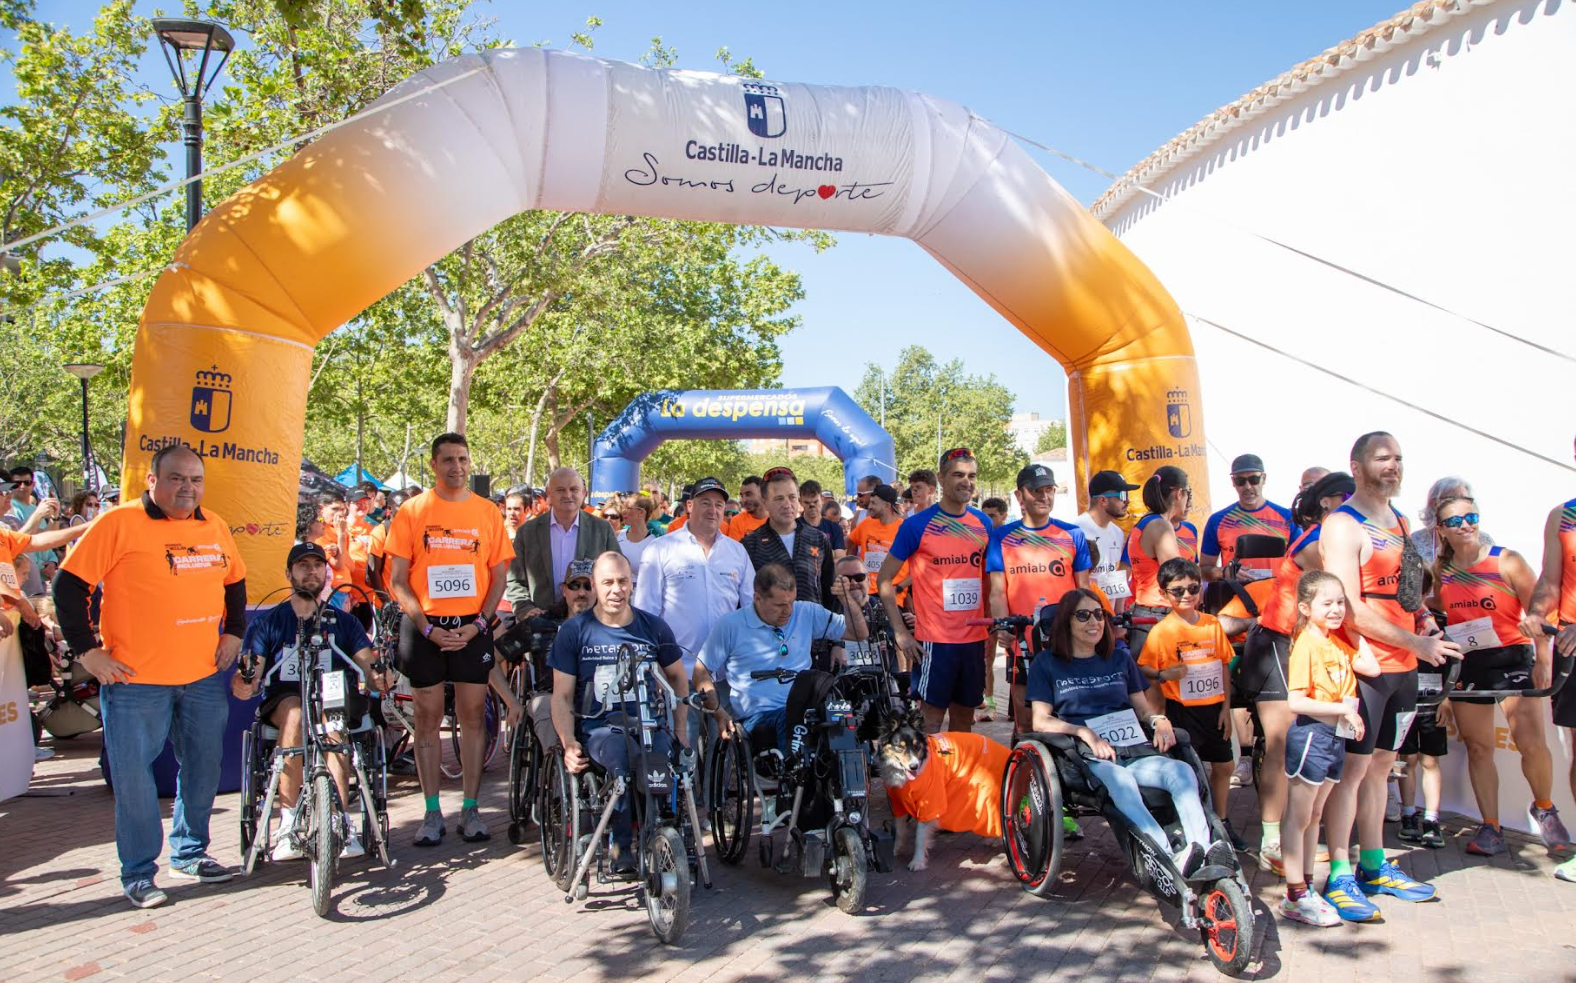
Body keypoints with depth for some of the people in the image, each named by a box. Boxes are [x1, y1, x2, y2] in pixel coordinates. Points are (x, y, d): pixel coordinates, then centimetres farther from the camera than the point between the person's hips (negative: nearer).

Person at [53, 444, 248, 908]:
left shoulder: (215, 528, 9)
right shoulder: (118, 524, -7)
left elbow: (234, 582, 23)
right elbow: (69, 586, -6)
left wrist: (233, 633, 12)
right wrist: (87, 650, -9)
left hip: (204, 675, 5)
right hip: (135, 679, -5)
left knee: (204, 768, 13)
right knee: (134, 777, 2)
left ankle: (189, 852, 31)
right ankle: (138, 872, 16)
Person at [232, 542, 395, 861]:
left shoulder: (343, 622, 17)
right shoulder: (267, 622, 14)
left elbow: (367, 663, 2)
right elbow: (251, 674, 2)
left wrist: (380, 677, -22)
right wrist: (244, 686, -23)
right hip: (282, 700, 0)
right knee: (295, 714, -36)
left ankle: (339, 821, -39)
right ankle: (287, 821, -34)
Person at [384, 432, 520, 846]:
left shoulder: (487, 512, 4)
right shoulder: (412, 511, 1)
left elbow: (499, 576, 6)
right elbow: (397, 579, -1)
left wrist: (478, 624, -8)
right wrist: (426, 626, -11)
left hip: (472, 627, 1)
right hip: (425, 627, -1)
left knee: (472, 716, 4)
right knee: (429, 717, 5)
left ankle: (470, 809, 13)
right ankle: (432, 812, 13)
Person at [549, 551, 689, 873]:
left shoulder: (653, 626, 9)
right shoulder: (574, 631, 4)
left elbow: (678, 679, 20)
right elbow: (562, 696, 4)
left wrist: (681, 732, 8)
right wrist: (569, 743, -12)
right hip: (599, 728, -2)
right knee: (623, 759, -36)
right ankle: (621, 845, -17)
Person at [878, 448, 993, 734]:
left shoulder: (984, 524, 7)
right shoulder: (917, 524, -7)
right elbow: (885, 579, -4)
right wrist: (900, 632, -10)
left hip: (975, 638, 5)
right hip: (934, 640, -5)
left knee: (964, 716, 14)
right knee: (931, 719, 0)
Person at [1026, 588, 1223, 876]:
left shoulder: (1119, 657, 23)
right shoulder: (1046, 664, 11)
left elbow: (1142, 705, 23)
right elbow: (1041, 721, 2)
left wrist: (1159, 720, -1)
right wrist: (1084, 733, -15)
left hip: (1133, 752, 4)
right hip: (1086, 758, -4)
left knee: (1182, 771, -28)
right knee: (1119, 779, -38)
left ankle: (1207, 858, -42)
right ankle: (1173, 862, -52)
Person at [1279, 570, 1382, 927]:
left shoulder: (1340, 640, 8)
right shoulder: (1306, 645, -16)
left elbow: (1372, 668, -2)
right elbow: (1296, 701, -21)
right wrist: (1343, 709, -21)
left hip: (1335, 736, 8)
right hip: (1311, 734, -8)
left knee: (1315, 814, 15)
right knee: (1299, 817, 1)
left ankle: (1306, 887, 25)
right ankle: (1295, 897, 6)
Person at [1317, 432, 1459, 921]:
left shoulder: (1400, 522, 16)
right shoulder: (1343, 526, -12)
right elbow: (1351, 608, -19)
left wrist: (1424, 618, 5)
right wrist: (1416, 643, -17)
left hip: (1403, 666, 8)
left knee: (1381, 764, 15)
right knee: (1353, 767, -5)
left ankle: (1373, 866, 25)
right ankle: (1338, 877, 1)